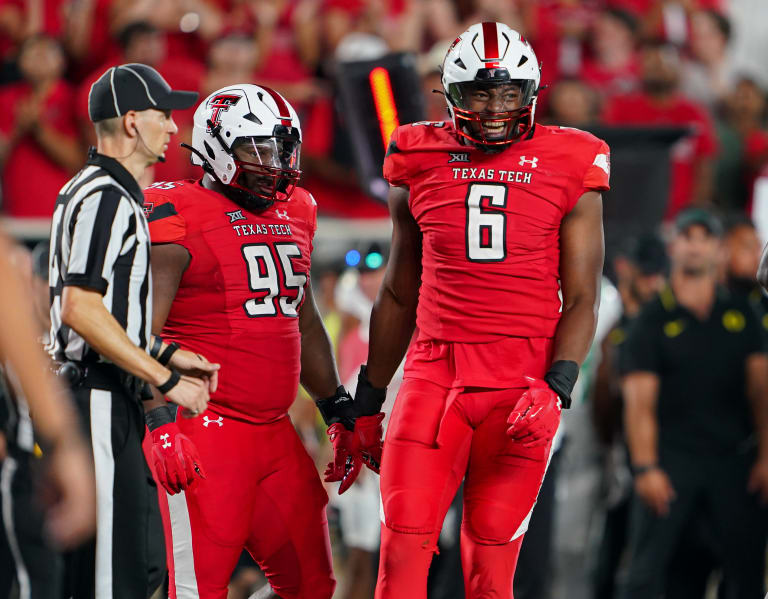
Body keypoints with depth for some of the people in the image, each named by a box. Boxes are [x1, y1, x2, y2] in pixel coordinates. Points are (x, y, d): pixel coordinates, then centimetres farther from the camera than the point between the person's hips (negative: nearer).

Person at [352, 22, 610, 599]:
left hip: (522, 385, -2)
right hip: (434, 376, 2)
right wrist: (366, 401, 19)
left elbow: (581, 300, 3)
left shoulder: (569, 171, 2)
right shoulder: (420, 165, 9)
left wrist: (556, 388, -13)